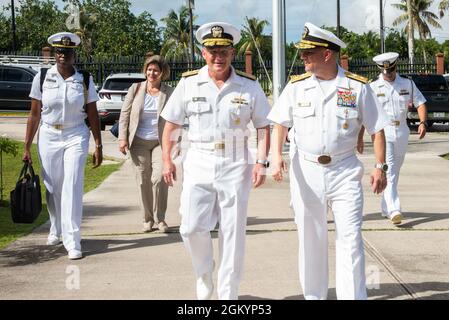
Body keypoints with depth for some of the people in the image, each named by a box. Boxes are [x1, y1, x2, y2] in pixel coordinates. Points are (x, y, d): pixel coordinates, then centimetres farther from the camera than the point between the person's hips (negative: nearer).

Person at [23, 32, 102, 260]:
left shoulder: (85, 80, 0)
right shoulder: (42, 78, 0)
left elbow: (92, 115, 4)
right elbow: (35, 114, 2)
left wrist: (98, 146, 1)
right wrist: (27, 147, 1)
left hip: (76, 137, -1)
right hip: (48, 137, 1)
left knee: (72, 188, -9)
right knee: (53, 187, 8)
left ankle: (72, 241, -8)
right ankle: (56, 230, 32)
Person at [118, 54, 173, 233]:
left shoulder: (169, 92, 3)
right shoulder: (135, 89, 4)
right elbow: (124, 114, 7)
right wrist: (122, 138, -1)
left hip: (160, 142, -1)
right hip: (139, 142, 1)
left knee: (160, 177, -13)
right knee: (143, 180, 2)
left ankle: (160, 218, 1)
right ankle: (147, 218, 15)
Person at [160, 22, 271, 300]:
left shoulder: (249, 86, -1)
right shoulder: (189, 84, 0)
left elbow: (263, 127, 3)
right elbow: (172, 124, 7)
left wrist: (262, 162, -7)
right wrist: (167, 159, 3)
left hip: (235, 165, 0)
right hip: (199, 163, 1)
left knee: (233, 232, 4)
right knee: (192, 228, -2)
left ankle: (228, 294, 16)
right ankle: (204, 277, 27)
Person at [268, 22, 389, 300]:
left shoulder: (358, 87, -2)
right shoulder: (296, 86, 3)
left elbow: (377, 129, 3)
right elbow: (280, 124, 3)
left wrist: (380, 167, -3)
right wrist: (277, 155, -13)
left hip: (345, 172, -2)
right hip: (305, 171, 2)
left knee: (351, 239, -5)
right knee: (311, 239, 9)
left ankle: (354, 297, 0)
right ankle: (314, 295, 22)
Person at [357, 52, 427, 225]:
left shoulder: (408, 84, 7)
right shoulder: (373, 87, -1)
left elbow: (420, 103, 6)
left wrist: (423, 122, -13)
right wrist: (360, 138, -2)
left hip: (402, 131, 4)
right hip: (382, 132, -4)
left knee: (395, 172, 12)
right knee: (388, 171, -15)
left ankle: (385, 208, 25)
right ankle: (394, 210, -22)